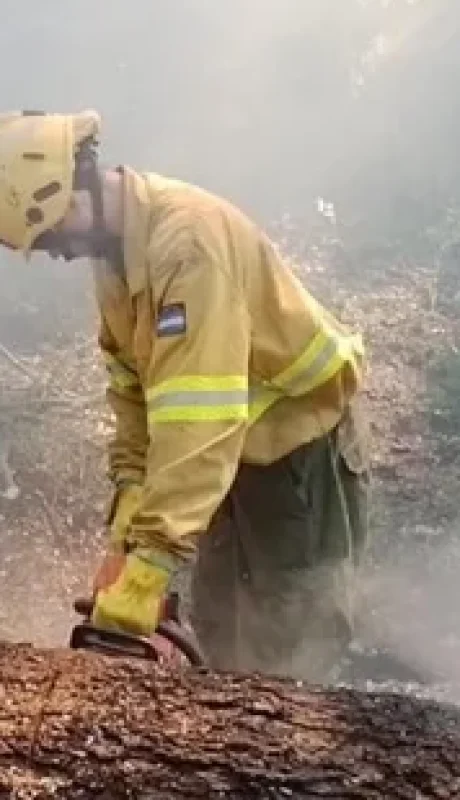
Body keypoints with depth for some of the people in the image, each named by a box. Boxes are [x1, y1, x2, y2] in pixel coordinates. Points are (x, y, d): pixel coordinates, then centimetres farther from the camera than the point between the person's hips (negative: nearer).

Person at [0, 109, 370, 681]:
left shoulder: (187, 234, -31)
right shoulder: (115, 253, -1)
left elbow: (198, 417, -38)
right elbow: (132, 389, 0)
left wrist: (146, 568, -41)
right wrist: (126, 533, -8)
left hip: (304, 449, -9)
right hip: (237, 454, 9)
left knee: (283, 663, -4)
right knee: (220, 641, 16)